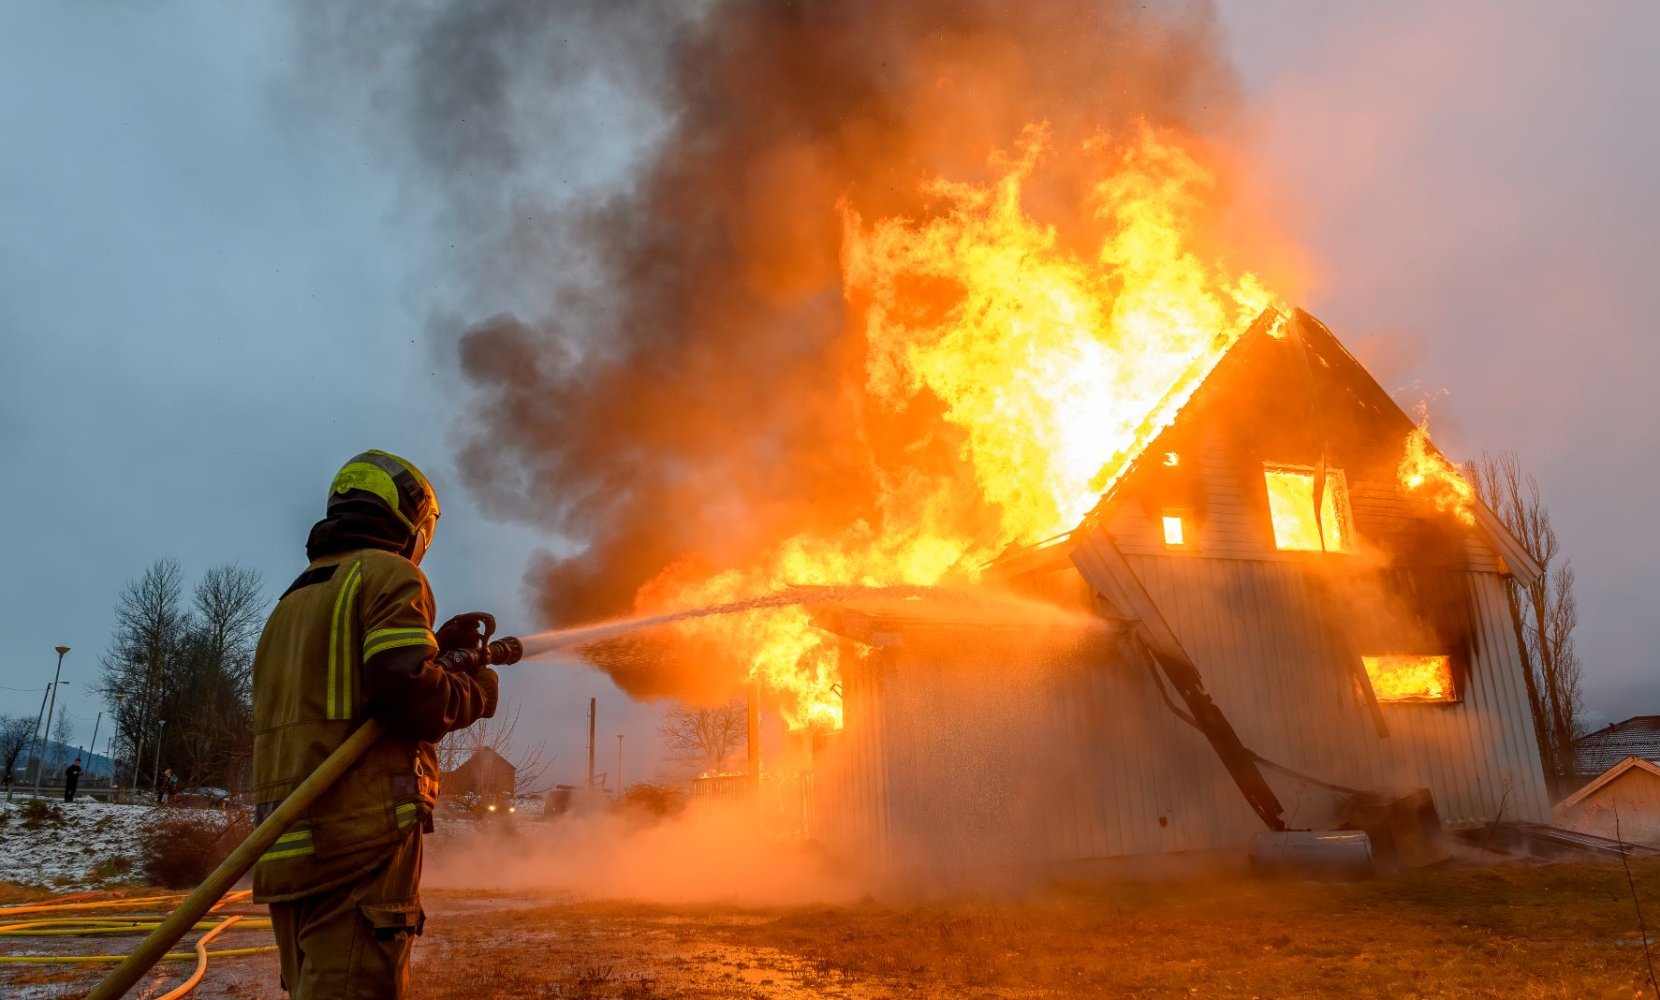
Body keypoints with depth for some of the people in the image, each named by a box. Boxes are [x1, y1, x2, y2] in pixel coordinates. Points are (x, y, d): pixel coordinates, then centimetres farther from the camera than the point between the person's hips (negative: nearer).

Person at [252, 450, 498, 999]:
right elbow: (408, 691, -17)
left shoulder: (294, 598, 25)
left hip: (287, 849, 9)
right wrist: (478, 689, 2)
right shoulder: (389, 574, -3)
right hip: (360, 837, -9)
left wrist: (436, 651, 22)